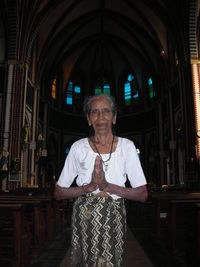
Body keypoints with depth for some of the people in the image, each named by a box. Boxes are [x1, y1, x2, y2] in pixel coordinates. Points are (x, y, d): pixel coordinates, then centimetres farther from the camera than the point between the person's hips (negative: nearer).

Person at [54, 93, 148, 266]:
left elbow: (143, 195, -4)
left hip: (114, 221, 0)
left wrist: (108, 186, -17)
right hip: (83, 220, 0)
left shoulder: (126, 146, -2)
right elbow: (58, 192, 0)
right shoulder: (79, 147, -2)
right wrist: (89, 187, -16)